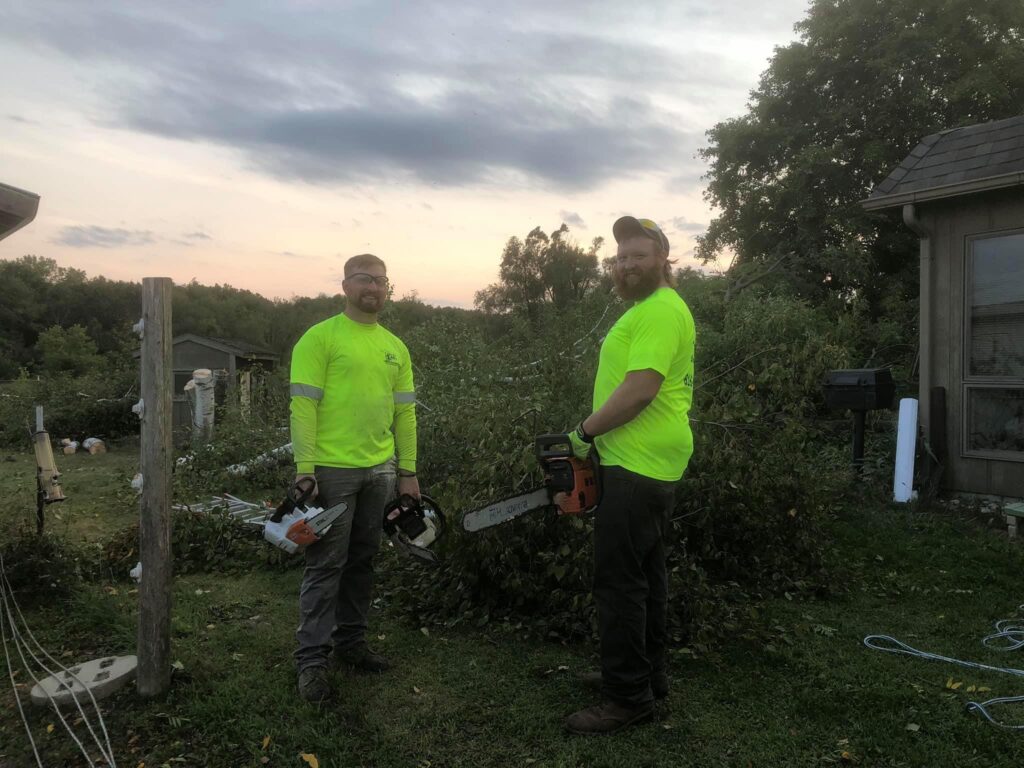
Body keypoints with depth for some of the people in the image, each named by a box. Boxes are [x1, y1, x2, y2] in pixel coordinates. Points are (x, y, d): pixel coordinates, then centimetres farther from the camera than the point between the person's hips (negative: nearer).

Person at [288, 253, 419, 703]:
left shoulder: (395, 348, 13)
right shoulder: (320, 338, -6)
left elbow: (405, 412, 13)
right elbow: (303, 405, -11)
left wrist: (408, 472, 10)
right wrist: (304, 470, -16)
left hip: (380, 471, 6)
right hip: (332, 469, -6)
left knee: (362, 562, 14)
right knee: (326, 565, 0)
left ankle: (350, 643, 28)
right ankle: (312, 660, 10)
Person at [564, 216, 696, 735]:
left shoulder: (661, 310, -15)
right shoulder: (648, 309, 19)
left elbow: (638, 390, -24)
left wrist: (585, 431, -12)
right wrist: (597, 432, 13)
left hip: (636, 469, -11)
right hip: (646, 464, 11)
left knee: (619, 580, -5)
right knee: (643, 572, 18)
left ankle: (628, 698, 6)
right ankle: (648, 675, 32)